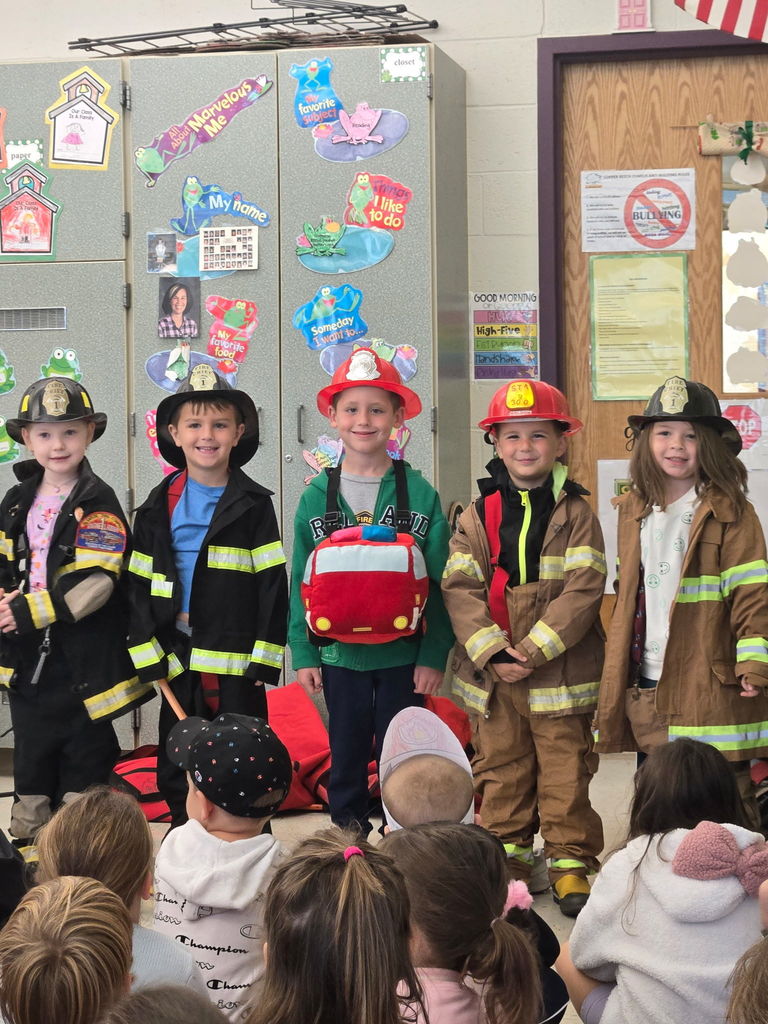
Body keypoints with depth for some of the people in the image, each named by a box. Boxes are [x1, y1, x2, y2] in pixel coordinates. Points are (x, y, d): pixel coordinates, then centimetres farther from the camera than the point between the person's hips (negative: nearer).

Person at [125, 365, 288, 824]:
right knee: (176, 772, 11)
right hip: (178, 660, 3)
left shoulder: (254, 505, -2)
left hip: (237, 662, -3)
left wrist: (265, 658, -11)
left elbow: (273, 585, -4)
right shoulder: (159, 507, 6)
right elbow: (140, 584, 5)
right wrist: (148, 655, -3)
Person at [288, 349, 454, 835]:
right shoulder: (317, 496, 1)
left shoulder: (421, 494, -4)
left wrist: (434, 654, -8)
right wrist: (303, 653, 0)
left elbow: (438, 581, -3)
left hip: (404, 654, -2)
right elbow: (301, 581, 4)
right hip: (340, 653, 2)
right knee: (346, 758, 12)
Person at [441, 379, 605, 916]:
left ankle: (570, 861, 13)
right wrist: (492, 652, -15)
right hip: (491, 671, 2)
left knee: (565, 768, 3)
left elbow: (583, 590, -9)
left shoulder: (576, 515, -1)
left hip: (560, 671, -2)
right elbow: (459, 588, -2)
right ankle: (509, 855, 23)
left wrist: (533, 651, -17)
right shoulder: (478, 516, 5)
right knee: (501, 768, 10)